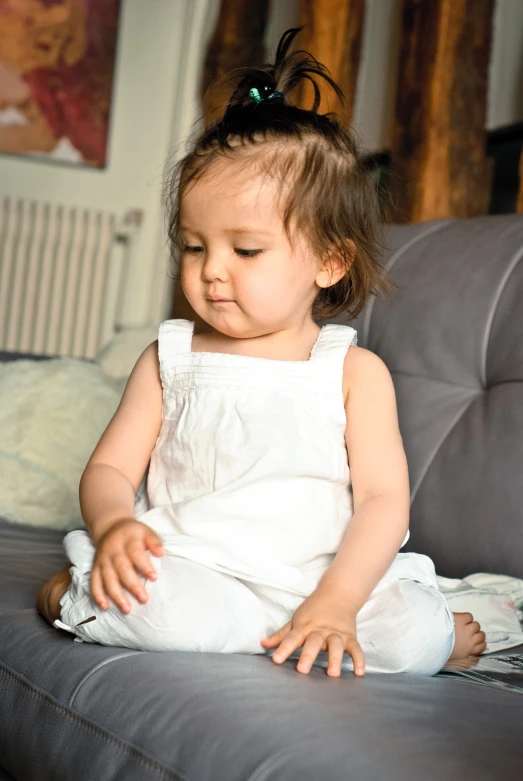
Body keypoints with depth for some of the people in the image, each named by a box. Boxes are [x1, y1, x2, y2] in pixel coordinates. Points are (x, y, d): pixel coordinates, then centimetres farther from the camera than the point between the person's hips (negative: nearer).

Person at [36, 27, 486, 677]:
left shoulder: (354, 371, 3)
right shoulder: (168, 359, 9)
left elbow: (383, 499, -4)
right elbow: (109, 469, 6)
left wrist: (335, 605, -21)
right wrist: (114, 525, -19)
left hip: (325, 580, 0)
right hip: (192, 568, 1)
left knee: (418, 630, -28)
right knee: (151, 603, -34)